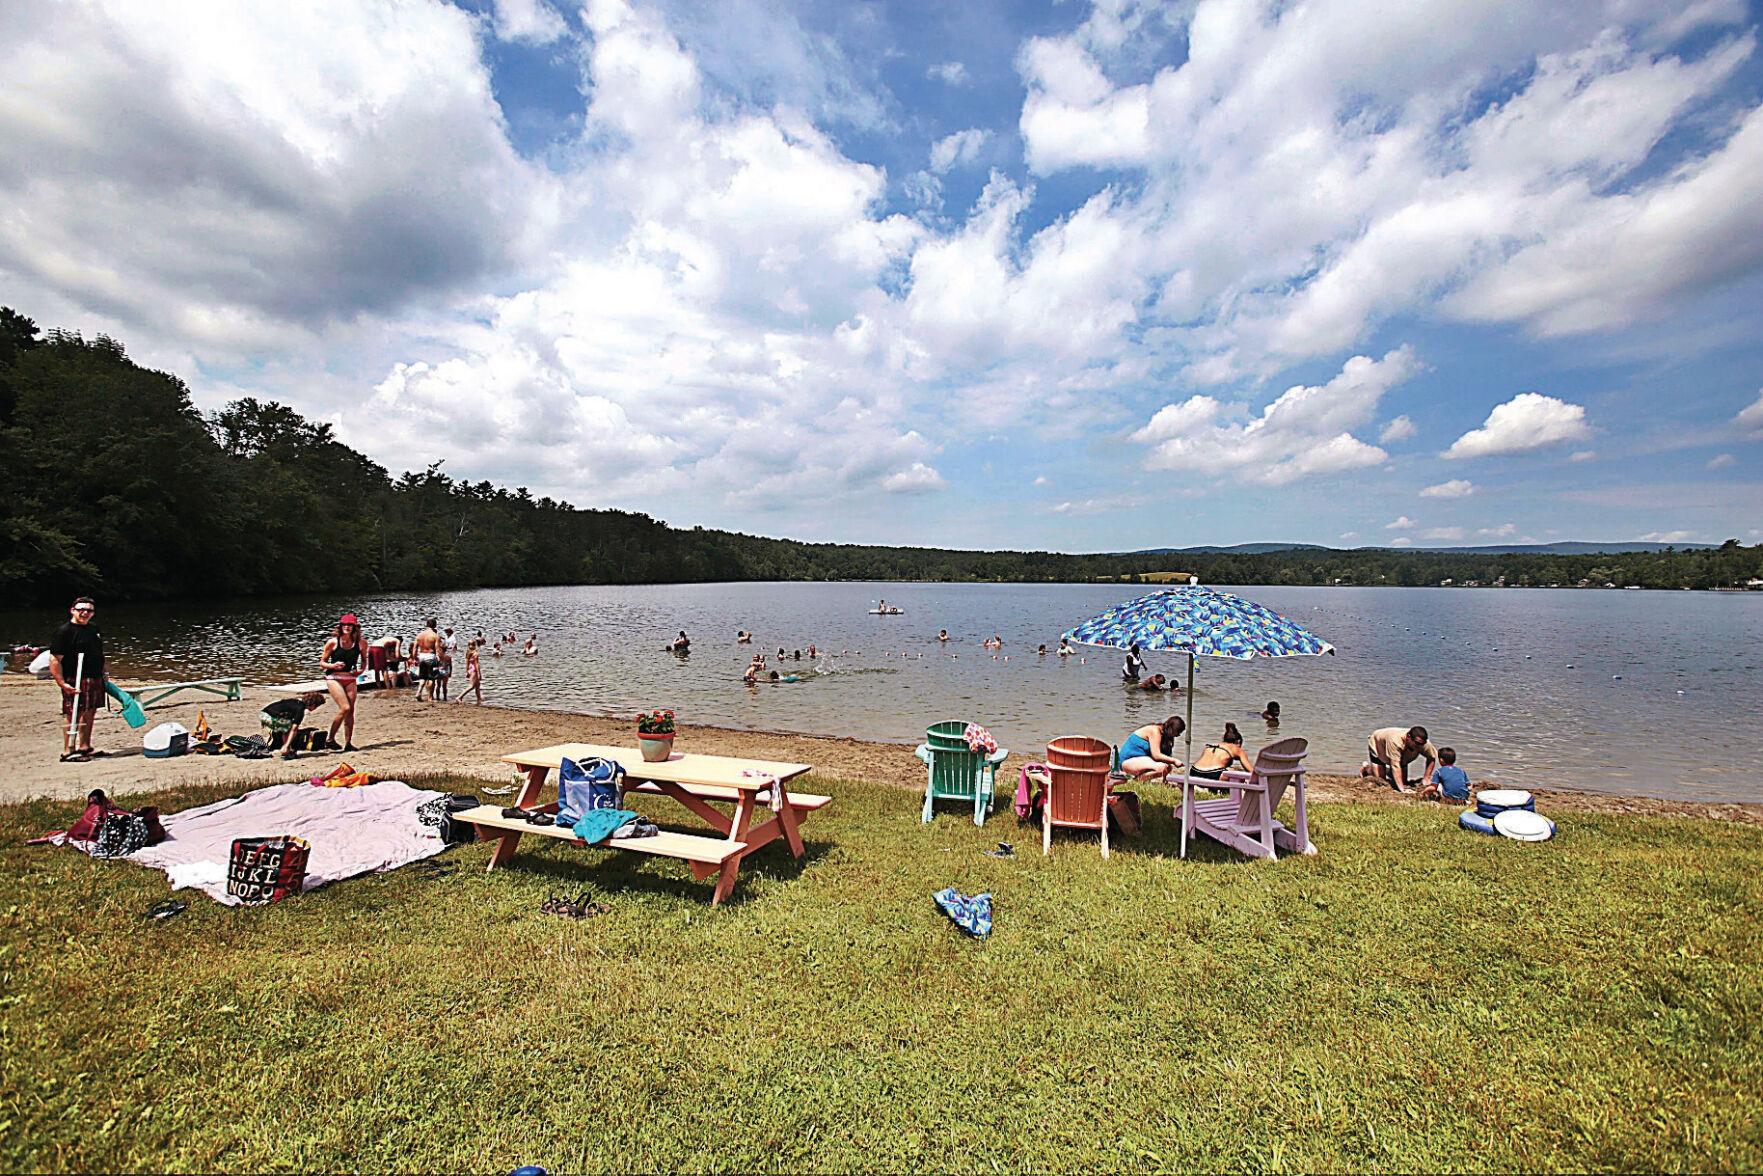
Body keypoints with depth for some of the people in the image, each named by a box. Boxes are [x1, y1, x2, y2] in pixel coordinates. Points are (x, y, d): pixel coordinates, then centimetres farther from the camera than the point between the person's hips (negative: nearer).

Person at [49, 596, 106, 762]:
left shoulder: (94, 629, 14)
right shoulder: (64, 631, -10)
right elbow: (54, 660, -15)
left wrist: (102, 675, 21)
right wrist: (62, 683, -21)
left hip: (95, 679, 8)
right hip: (74, 682, -8)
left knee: (89, 713, 14)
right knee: (71, 714, -5)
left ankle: (85, 747, 25)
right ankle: (68, 751, 1)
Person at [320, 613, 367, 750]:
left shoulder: (361, 643, -1)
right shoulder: (332, 643, -6)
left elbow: (364, 658, 18)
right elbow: (321, 662, 2)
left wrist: (361, 669, 0)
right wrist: (333, 665, -18)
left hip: (350, 679, 3)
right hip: (334, 678, -3)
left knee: (350, 711, 2)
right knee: (345, 708, -16)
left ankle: (348, 743, 10)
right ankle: (331, 739, 1)